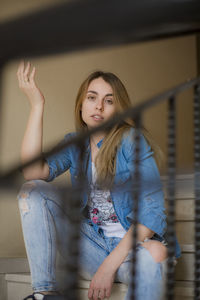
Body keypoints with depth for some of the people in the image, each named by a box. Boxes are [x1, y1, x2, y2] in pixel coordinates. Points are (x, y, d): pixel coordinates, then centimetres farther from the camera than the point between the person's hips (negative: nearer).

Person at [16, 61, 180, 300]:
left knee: (155, 253, -41)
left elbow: (151, 213, -16)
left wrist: (109, 266, -24)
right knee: (33, 190, -9)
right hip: (91, 246, 5)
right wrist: (37, 105, -14)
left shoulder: (132, 141, -8)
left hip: (131, 246, -5)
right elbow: (33, 171, -14)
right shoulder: (74, 144, 8)